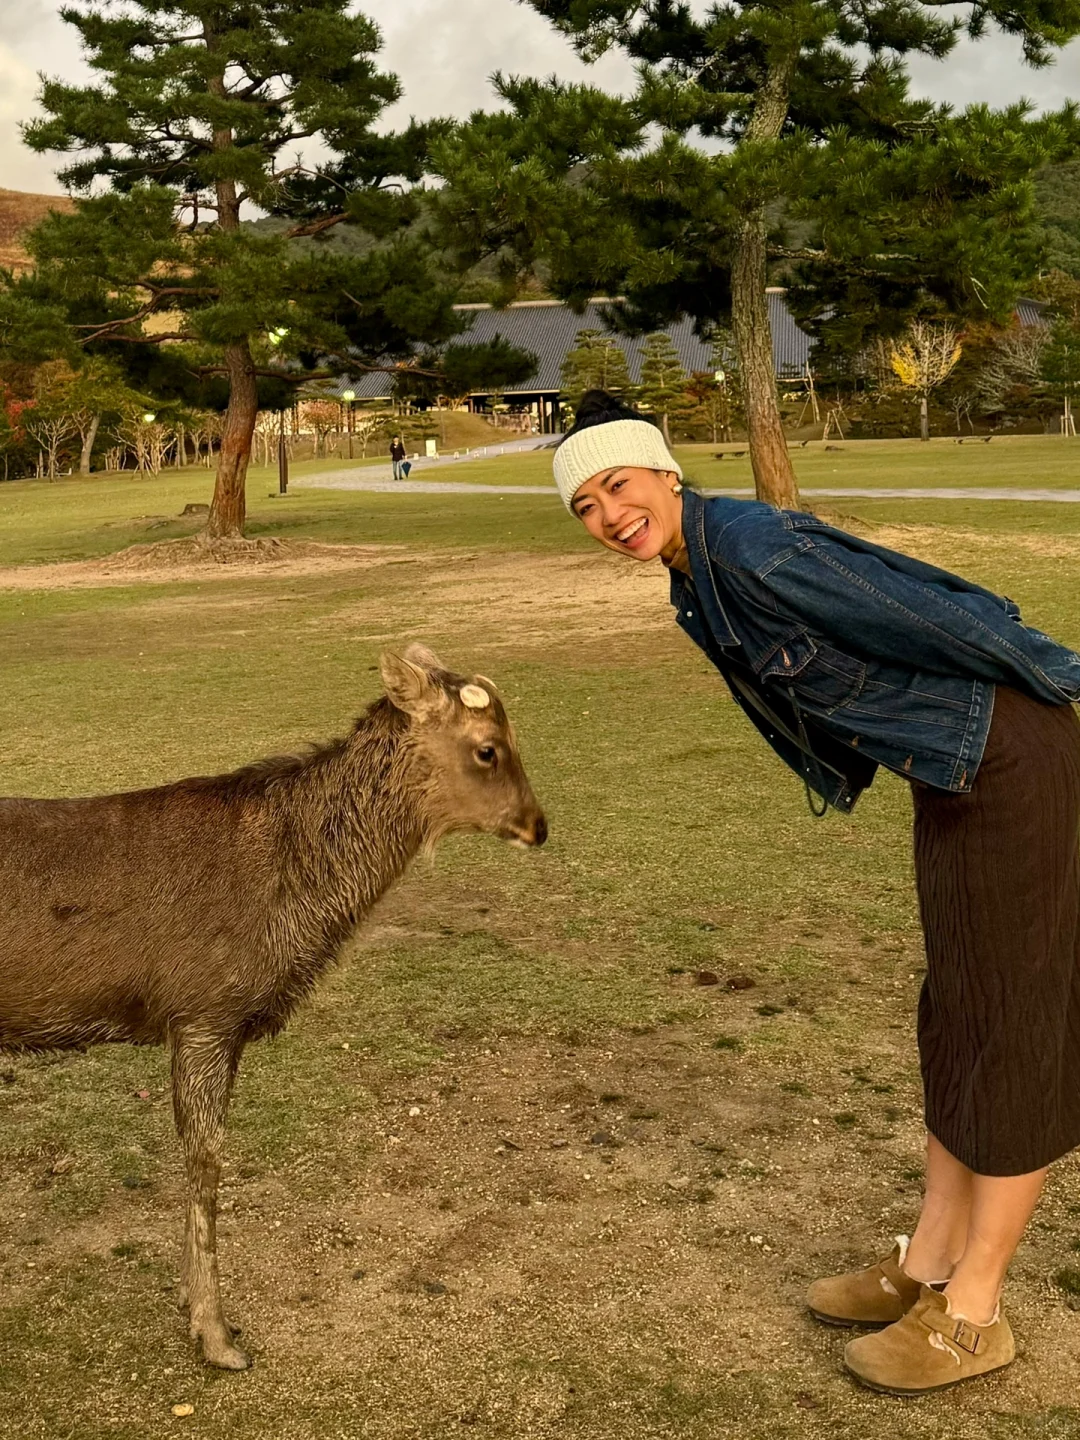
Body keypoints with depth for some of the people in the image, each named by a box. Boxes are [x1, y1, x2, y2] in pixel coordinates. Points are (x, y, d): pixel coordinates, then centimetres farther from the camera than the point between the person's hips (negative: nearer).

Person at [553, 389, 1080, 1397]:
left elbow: (945, 614, -19)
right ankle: (928, 1265, 29)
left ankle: (972, 1314, 15)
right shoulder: (697, 591, 6)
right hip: (955, 776, 9)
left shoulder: (755, 547, -24)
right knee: (958, 1017, 16)